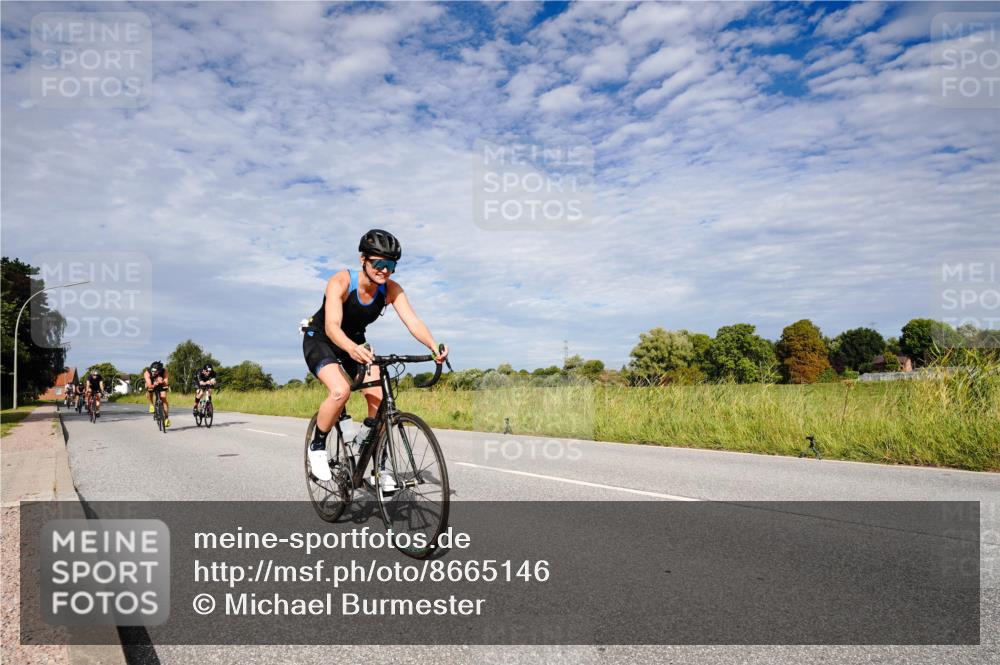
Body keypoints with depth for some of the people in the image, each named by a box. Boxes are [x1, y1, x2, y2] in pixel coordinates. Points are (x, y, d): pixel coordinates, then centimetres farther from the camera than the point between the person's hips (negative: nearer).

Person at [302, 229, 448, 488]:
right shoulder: (341, 282, -30)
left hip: (356, 342, 4)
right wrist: (352, 348, -64)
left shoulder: (391, 289, -19)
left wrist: (434, 346, -50)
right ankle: (317, 447, -5)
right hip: (320, 340, -4)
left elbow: (413, 322, -30)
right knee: (341, 390, -31)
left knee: (378, 396, -14)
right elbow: (332, 326, -43)